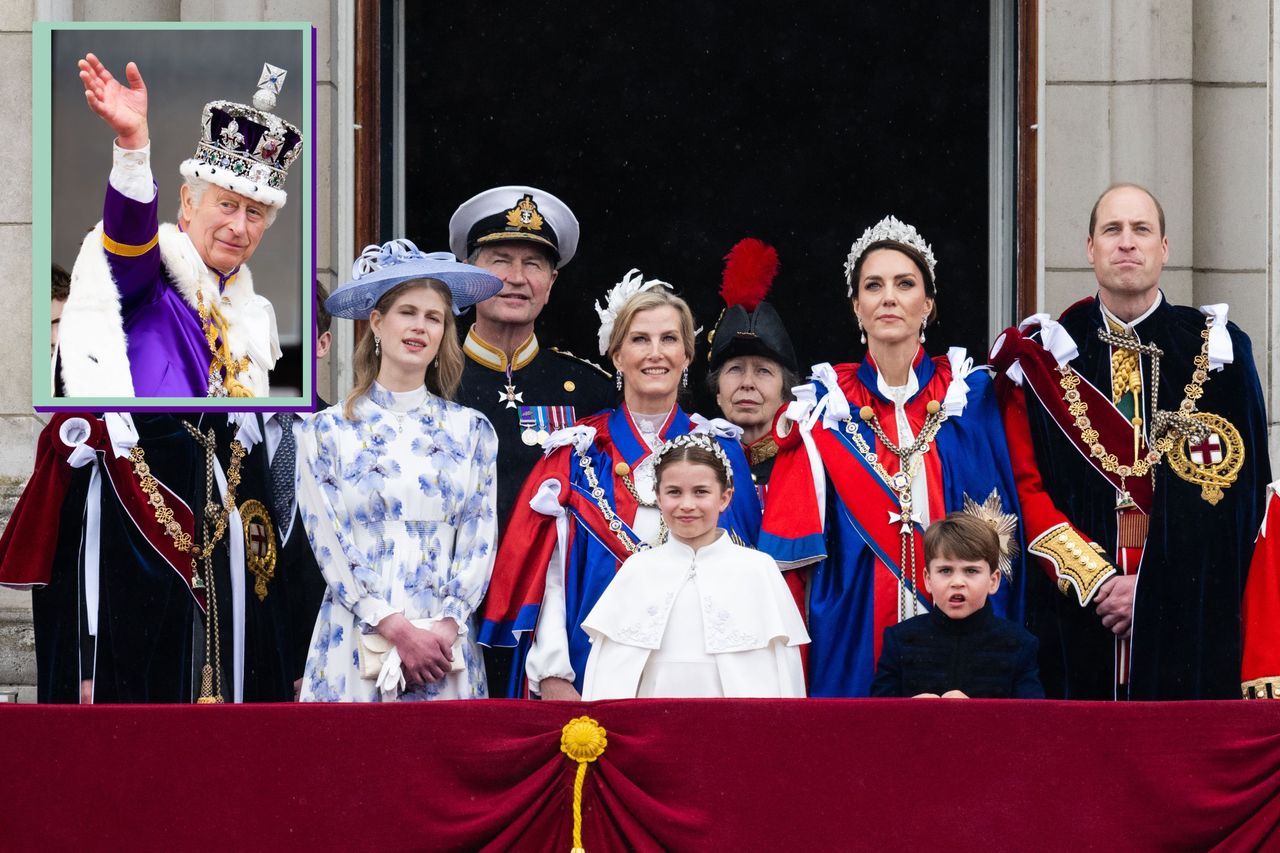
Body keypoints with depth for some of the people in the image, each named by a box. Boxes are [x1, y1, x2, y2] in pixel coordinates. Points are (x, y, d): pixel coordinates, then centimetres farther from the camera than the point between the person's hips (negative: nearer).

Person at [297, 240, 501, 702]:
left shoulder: (470, 430, 9)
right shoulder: (325, 431, 3)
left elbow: (480, 539, 5)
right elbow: (329, 545, -3)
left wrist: (447, 626, -10)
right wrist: (397, 629, -13)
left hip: (446, 642, 2)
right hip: (355, 642, -1)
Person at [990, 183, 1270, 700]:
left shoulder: (1217, 349, 5)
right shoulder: (1044, 356, 7)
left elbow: (1240, 492, -1)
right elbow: (1025, 485, 2)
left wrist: (1150, 589, -10)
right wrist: (1094, 579, -11)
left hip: (1189, 616, 0)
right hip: (1074, 615, 0)